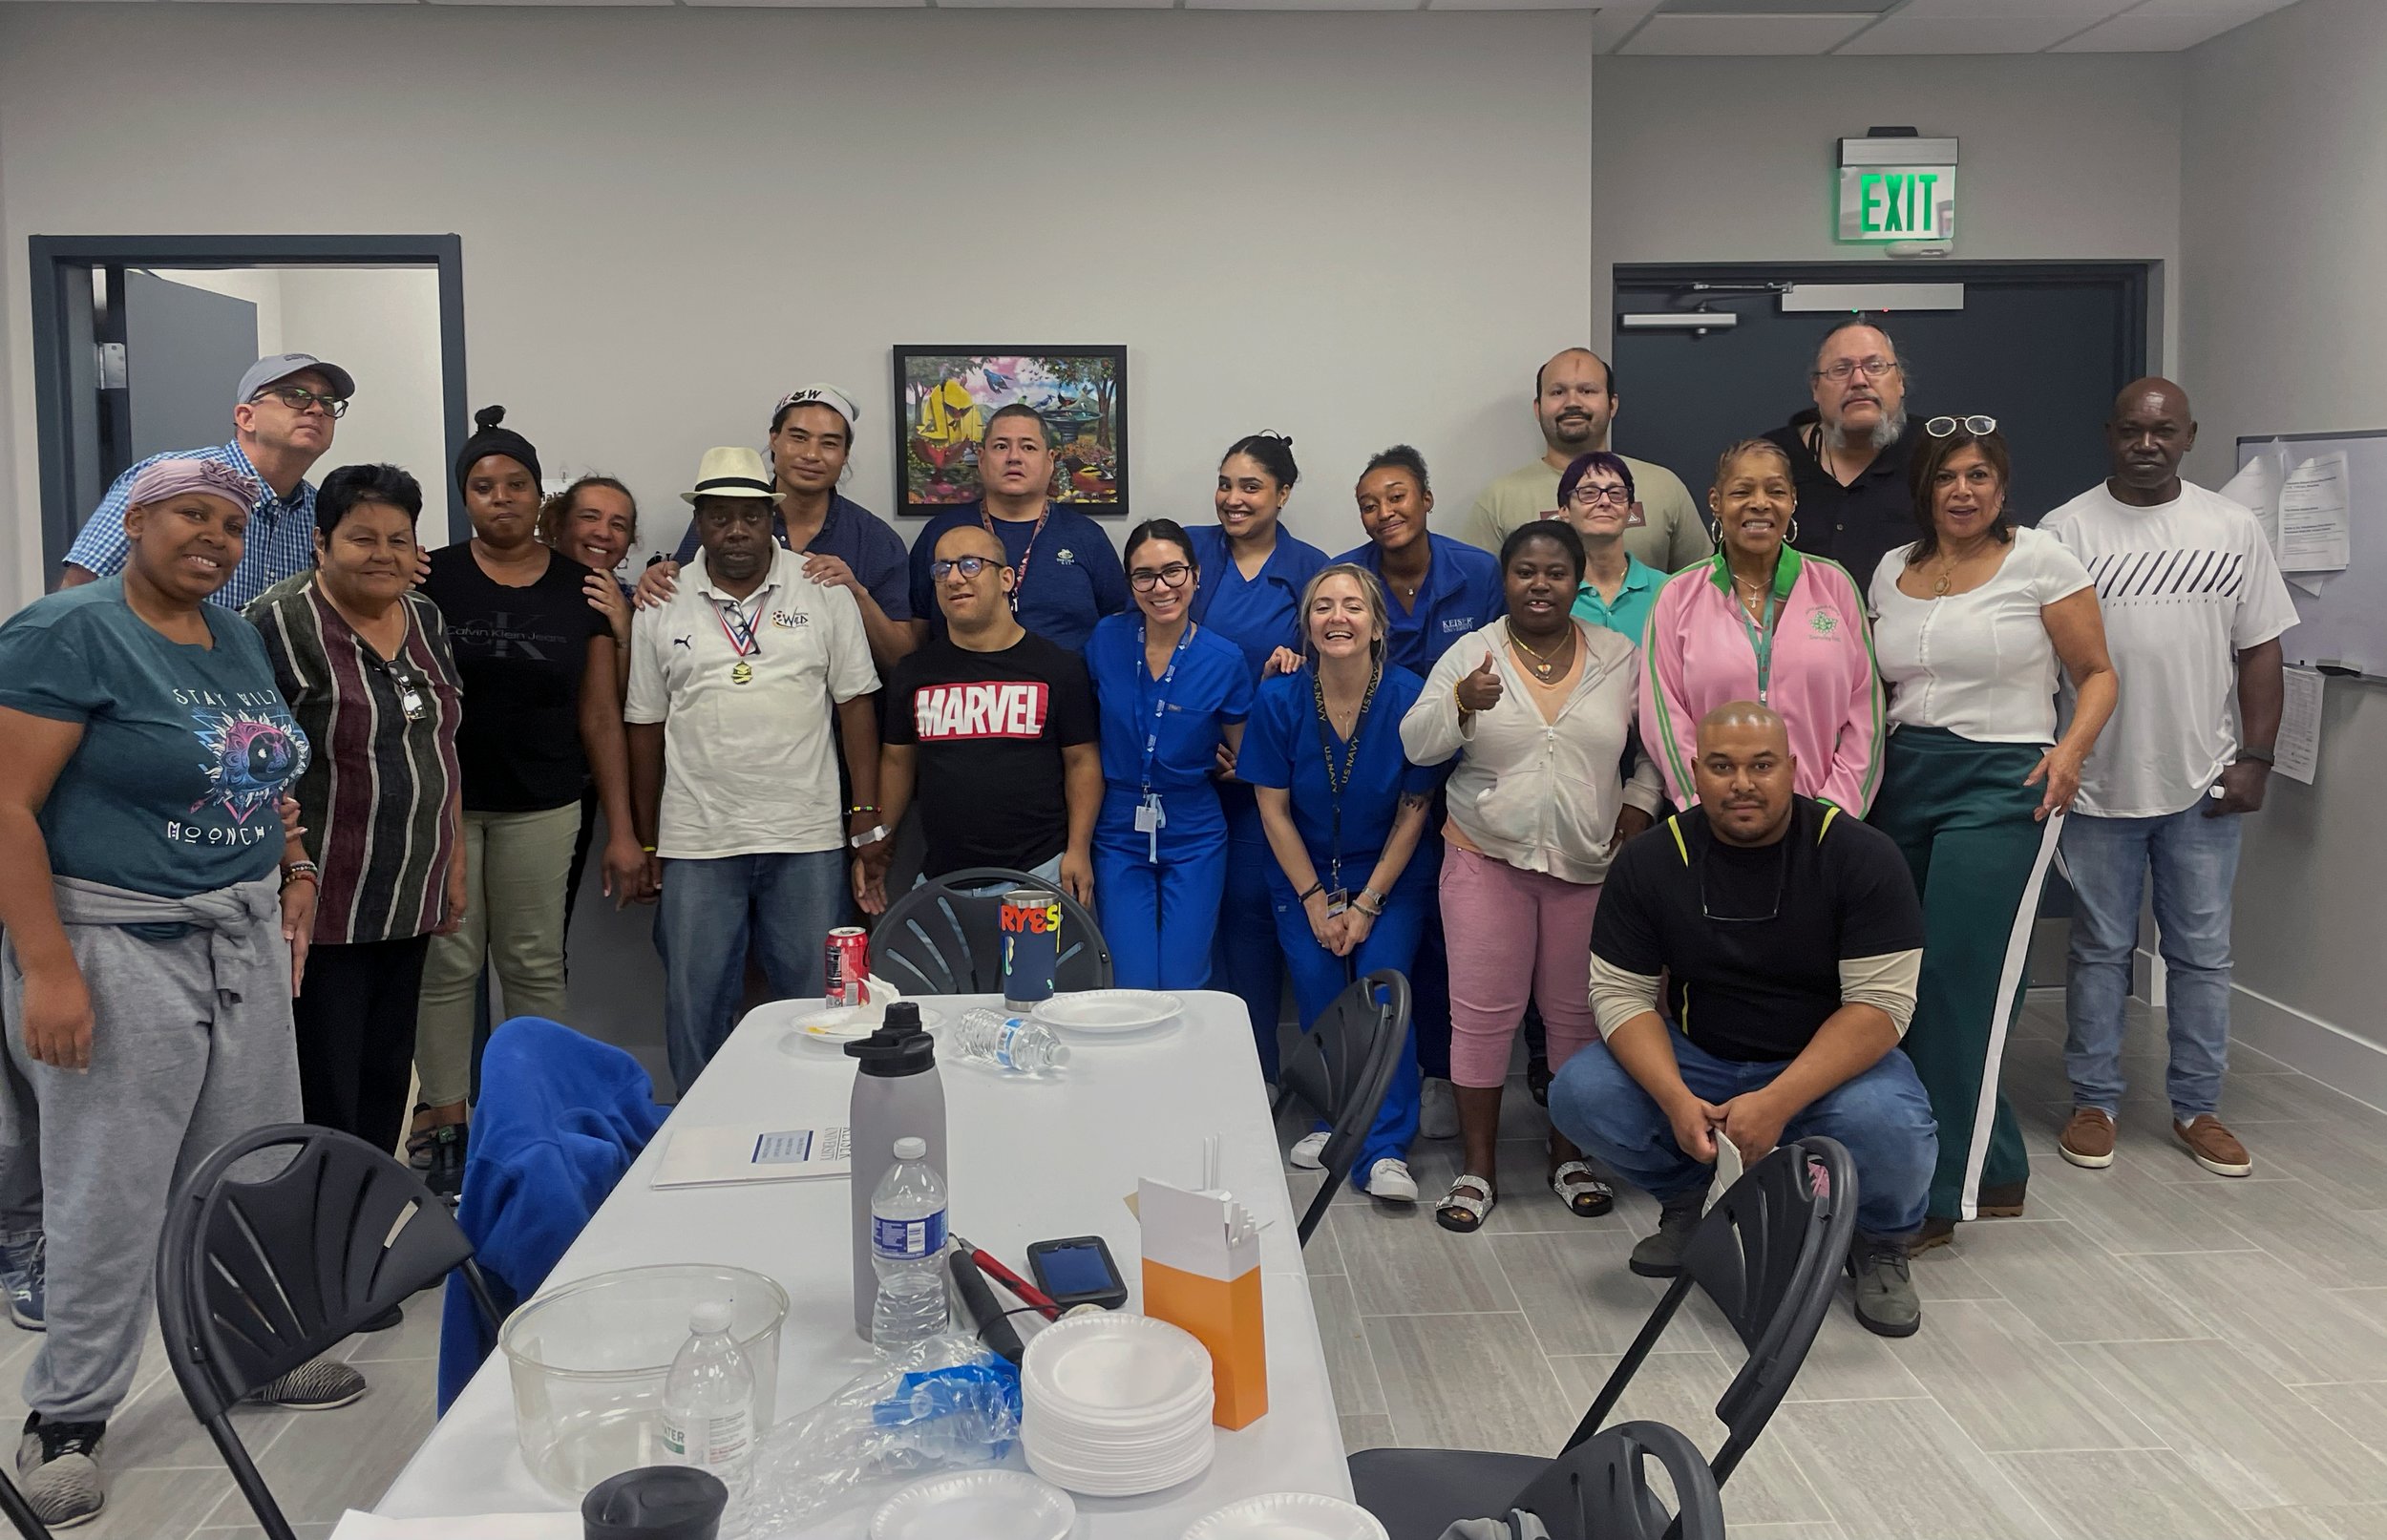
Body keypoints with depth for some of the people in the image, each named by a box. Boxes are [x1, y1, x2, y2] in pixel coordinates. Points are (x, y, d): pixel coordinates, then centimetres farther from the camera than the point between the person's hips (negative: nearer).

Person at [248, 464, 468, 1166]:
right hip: (322, 903, -7)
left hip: (411, 896, 7)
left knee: (387, 1079, 15)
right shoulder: (283, 624, -12)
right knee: (324, 1088, 1)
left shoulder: (425, 620, 10)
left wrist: (454, 864, 16)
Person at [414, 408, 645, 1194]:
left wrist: (622, 831, 0)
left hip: (540, 807, 1)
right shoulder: (432, 578, 0)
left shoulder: (581, 590, 3)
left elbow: (600, 717, 3)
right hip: (443, 800, -1)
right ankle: (445, 1125, 12)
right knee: (448, 964, 3)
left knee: (534, 965, 6)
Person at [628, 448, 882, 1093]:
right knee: (694, 1005, 8)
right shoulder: (661, 606, 5)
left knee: (815, 999, 6)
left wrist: (868, 816, -2)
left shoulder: (824, 591, 2)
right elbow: (646, 726, 9)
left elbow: (855, 703, 3)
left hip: (807, 839, -1)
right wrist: (646, 843, 9)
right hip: (696, 844, 1)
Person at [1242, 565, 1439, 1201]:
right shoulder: (1278, 699, -10)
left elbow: (1413, 810, -7)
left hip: (1390, 878, -1)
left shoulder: (1409, 696, -13)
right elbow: (1274, 809, -4)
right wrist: (1316, 901, -6)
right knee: (1320, 999, -7)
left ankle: (1385, 1149, -6)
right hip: (1303, 877, 1)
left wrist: (1368, 903, -8)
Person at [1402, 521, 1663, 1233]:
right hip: (1487, 856, -1)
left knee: (1576, 1012, 9)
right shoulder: (1471, 654, -1)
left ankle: (1568, 1154, 27)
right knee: (1482, 1012, 1)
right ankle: (1477, 1168, 13)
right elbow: (1416, 744, -8)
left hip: (1589, 865, 1)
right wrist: (1462, 704, -25)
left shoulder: (1620, 658, 2)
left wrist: (1640, 800, 0)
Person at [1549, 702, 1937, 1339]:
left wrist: (1777, 1104, -30)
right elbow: (1620, 994, -7)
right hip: (1697, 1062, 3)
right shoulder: (1650, 861, -5)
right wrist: (1677, 1101, -25)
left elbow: (1880, 1003, -19)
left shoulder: (1860, 855, -14)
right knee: (1579, 1093, -22)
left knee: (1889, 1128, -36)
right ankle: (1688, 1202, 9)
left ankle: (1881, 1242, 2)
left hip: (1827, 1065, -3)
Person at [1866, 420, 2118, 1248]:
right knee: (1900, 983, 5)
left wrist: (2072, 748, -15)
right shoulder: (1891, 570, 13)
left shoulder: (2041, 560, -1)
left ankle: (1935, 1200, 2)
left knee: (1954, 989, -8)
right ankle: (1996, 1172, 23)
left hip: (2000, 784, -5)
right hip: (1903, 780, 5)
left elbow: (2097, 674, 2)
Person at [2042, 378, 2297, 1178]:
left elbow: (2259, 652, 5)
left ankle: (2197, 1107, 22)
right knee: (2100, 949, 9)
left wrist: (2255, 759, -1)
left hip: (2203, 783, 2)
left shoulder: (2233, 529, 4)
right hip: (2099, 782, -2)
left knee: (2202, 953, 9)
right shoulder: (2066, 530, -2)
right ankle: (2094, 1102, 20)